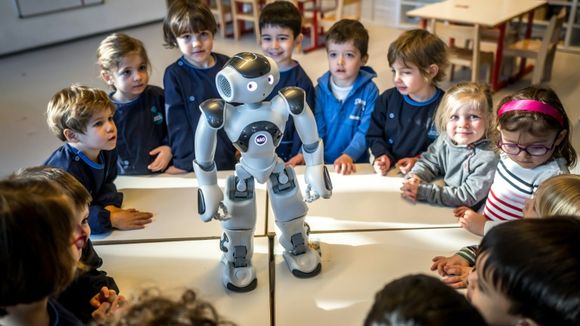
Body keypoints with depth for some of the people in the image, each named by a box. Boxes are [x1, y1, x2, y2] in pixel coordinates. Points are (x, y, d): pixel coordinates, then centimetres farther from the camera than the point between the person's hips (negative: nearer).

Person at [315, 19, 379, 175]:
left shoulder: (369, 90, -4)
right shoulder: (321, 89, 4)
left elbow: (365, 131, -9)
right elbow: (316, 129, 3)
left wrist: (348, 156, -23)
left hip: (355, 164, -2)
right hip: (323, 164, 3)